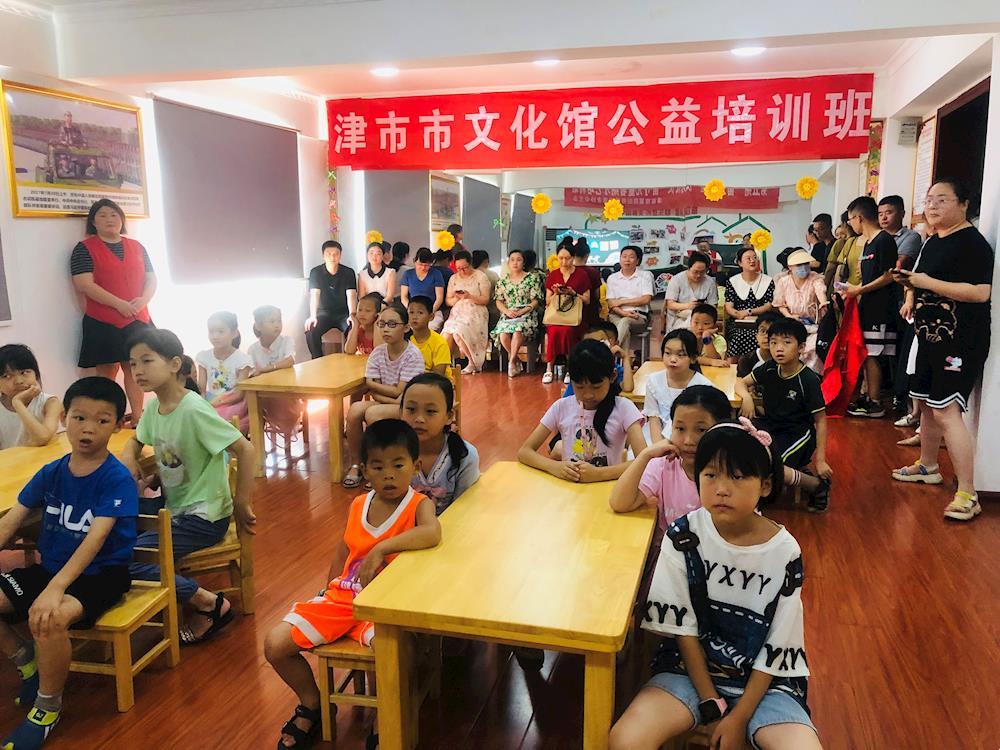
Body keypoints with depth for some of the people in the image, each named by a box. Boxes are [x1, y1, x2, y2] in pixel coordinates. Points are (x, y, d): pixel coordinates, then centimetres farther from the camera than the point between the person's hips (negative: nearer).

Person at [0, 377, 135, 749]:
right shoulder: (50, 473, 1)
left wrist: (55, 589, -37)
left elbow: (95, 538, -26)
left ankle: (48, 707, -6)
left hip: (101, 574, -6)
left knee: (48, 618, -32)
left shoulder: (117, 479, -17)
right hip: (49, 567, 7)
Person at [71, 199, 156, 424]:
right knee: (106, 372, -1)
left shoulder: (136, 247, 14)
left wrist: (142, 300, -10)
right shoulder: (85, 249, -1)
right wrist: (120, 304, -18)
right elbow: (84, 285, -11)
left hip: (138, 320, 4)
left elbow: (151, 279, 12)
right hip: (102, 322, -4)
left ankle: (137, 417, 10)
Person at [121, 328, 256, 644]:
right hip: (174, 508, 9)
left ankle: (209, 603, -5)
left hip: (203, 517, -9)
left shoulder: (193, 410, -22)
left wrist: (241, 504, -16)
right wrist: (128, 458, 1)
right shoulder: (153, 408, 3)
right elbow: (136, 439, 25)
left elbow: (245, 449, -23)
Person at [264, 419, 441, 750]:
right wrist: (328, 591, 16)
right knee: (275, 644, -6)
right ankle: (312, 703, 24)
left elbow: (432, 533, -35)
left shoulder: (419, 505, -10)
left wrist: (380, 549, -37)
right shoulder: (358, 505, 7)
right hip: (343, 596, 6)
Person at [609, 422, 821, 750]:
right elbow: (682, 626, -7)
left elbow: (776, 651, -7)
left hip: (762, 680, 1)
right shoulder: (684, 536, -12)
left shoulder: (784, 552, -12)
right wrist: (711, 705, -8)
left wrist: (739, 717, -10)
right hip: (693, 667, 0)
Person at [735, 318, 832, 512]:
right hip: (770, 426, 5)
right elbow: (741, 383, 14)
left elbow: (821, 420, -9)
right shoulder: (769, 369, 0)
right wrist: (746, 397, -12)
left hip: (797, 434, -5)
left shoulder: (809, 380, -14)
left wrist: (820, 460, -10)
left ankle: (817, 485, -4)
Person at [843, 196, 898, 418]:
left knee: (871, 355, -5)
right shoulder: (866, 242, 16)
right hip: (868, 307, 9)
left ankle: (875, 404, 1)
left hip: (880, 308, -9)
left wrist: (860, 290, -12)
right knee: (866, 355, 12)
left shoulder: (884, 240, -12)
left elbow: (888, 276, -16)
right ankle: (869, 397, 21)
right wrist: (854, 290, 9)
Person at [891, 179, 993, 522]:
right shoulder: (933, 241, 13)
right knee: (927, 403, 18)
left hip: (960, 341, -9)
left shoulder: (972, 243, -14)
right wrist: (912, 295, 6)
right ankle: (927, 467, 35)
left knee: (946, 411, -15)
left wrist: (925, 281, -23)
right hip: (930, 336, 9)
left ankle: (967, 495, -11)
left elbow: (980, 292, -25)